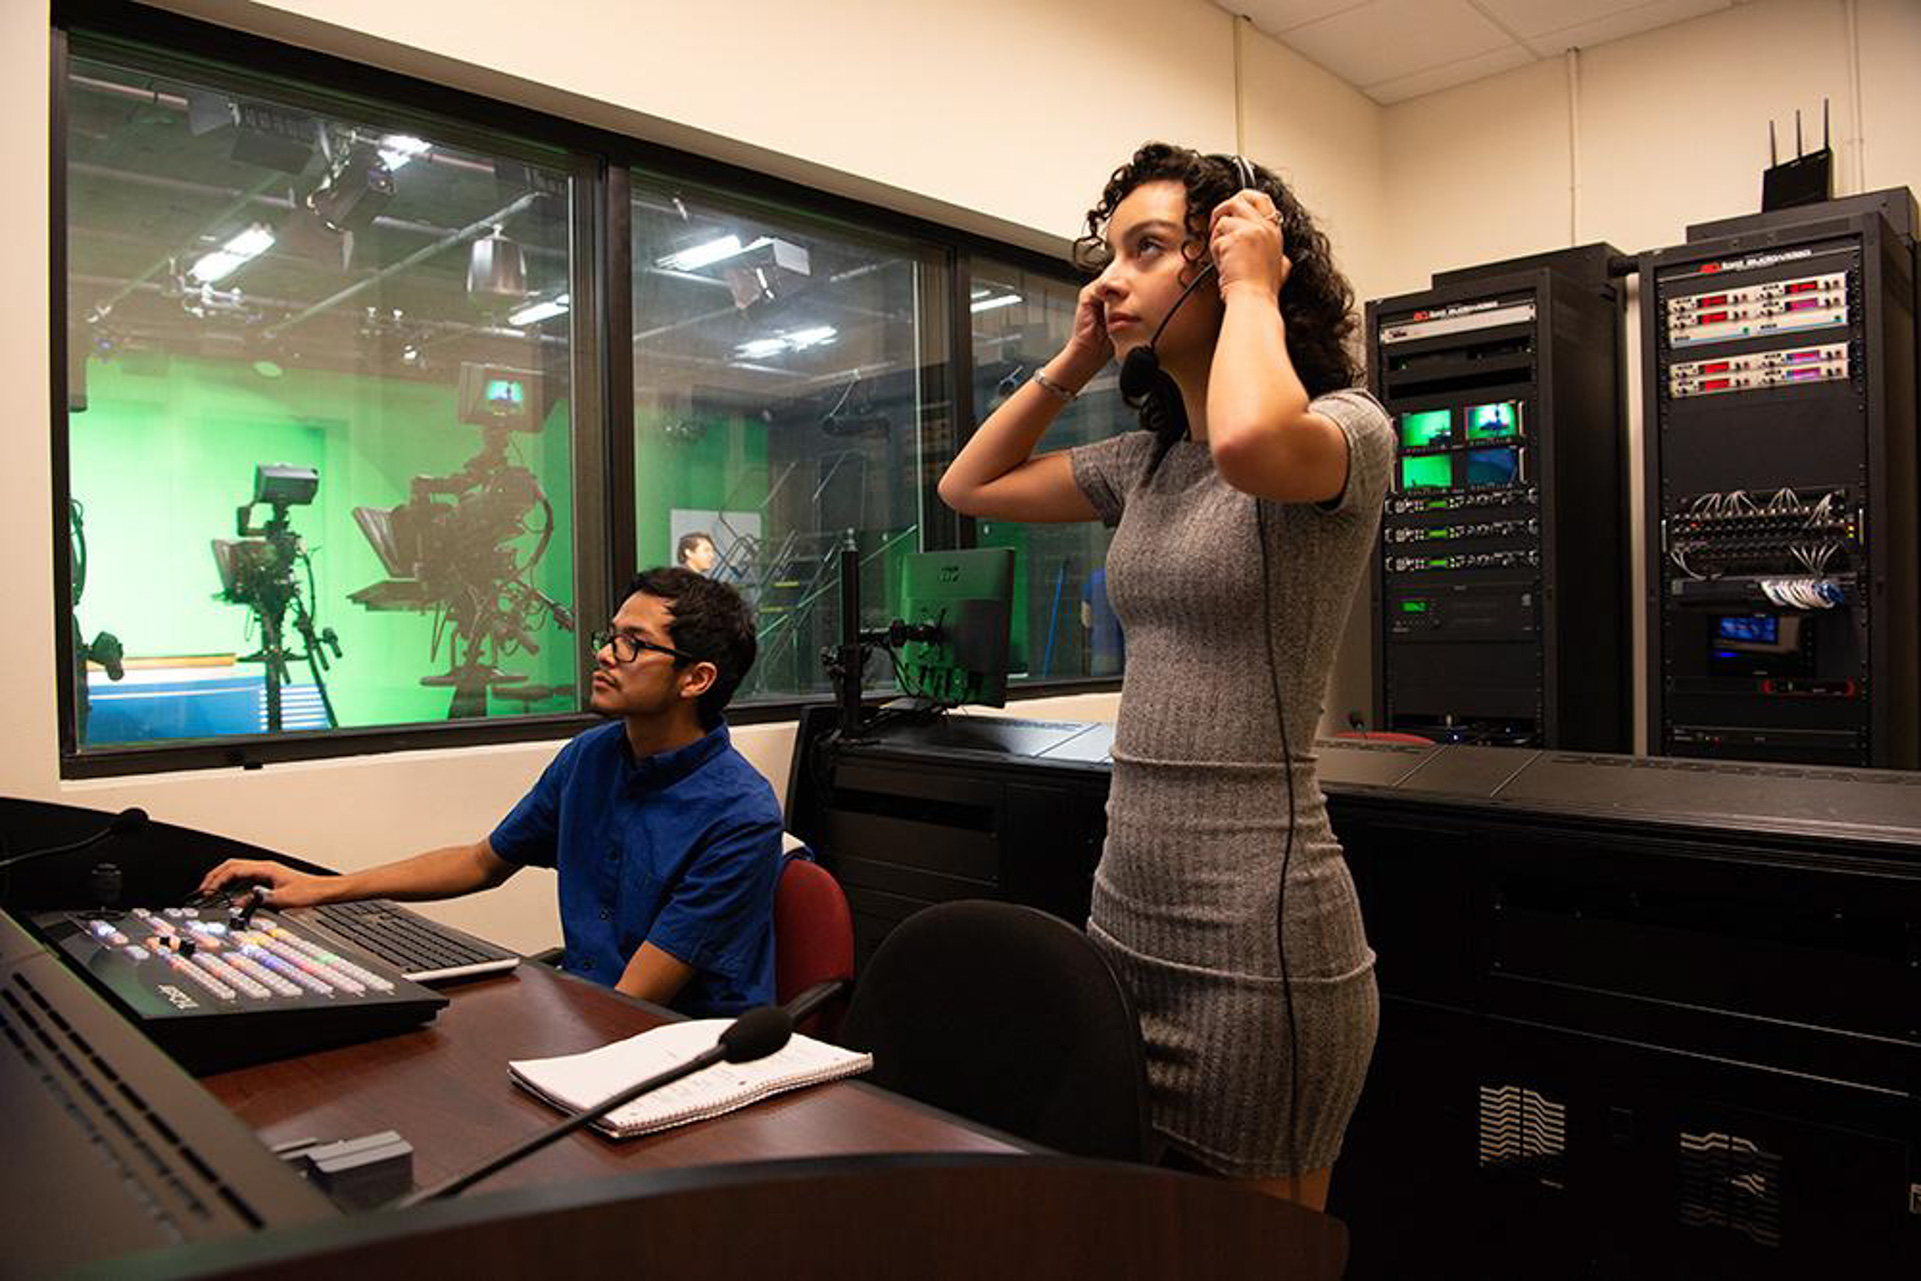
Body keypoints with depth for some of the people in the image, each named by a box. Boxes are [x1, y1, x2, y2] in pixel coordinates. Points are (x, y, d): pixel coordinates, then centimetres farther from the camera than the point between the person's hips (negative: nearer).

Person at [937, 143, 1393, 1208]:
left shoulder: (1346, 426, -9)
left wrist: (1252, 291, -15)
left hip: (1257, 941, -7)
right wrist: (1078, 358, 13)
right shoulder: (1148, 460, 12)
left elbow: (1248, 441, -34)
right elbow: (970, 486, 21)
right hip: (1127, 916, 8)